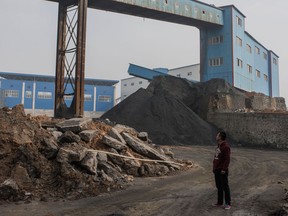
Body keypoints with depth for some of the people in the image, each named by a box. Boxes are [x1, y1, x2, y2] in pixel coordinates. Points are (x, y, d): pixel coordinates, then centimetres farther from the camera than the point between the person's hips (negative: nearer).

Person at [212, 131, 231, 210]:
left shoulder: (226, 147, -16)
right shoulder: (218, 145, 13)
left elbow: (227, 159, -20)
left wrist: (224, 169, -22)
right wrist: (214, 168, 18)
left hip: (222, 171, -9)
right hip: (217, 170, 9)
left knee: (225, 187, -1)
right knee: (219, 186, 15)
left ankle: (228, 203, 9)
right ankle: (220, 202, 25)